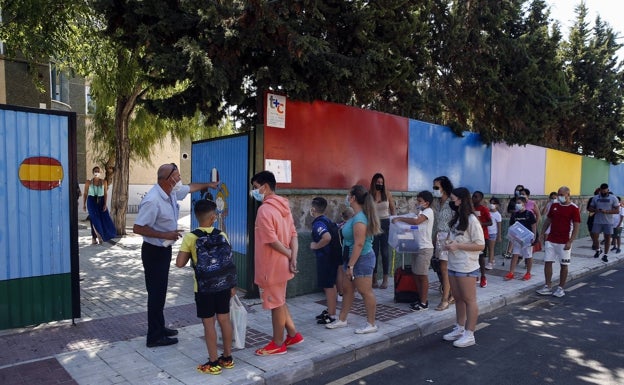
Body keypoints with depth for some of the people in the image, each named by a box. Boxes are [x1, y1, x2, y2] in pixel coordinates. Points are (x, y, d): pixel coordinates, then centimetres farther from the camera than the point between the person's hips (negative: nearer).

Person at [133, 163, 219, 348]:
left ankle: (159, 327, 32)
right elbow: (137, 228, -26)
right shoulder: (152, 201, -27)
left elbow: (190, 187, 21)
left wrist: (208, 185, 32)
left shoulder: (172, 192, 0)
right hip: (154, 251, -9)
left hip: (164, 249, 9)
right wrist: (165, 235, -27)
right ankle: (155, 336, 11)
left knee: (160, 291, 18)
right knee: (156, 293, 0)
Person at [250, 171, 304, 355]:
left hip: (271, 265, -9)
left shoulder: (264, 209, -19)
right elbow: (293, 234, 4)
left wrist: (289, 255, -10)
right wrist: (294, 258, -4)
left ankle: (278, 344, 19)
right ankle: (293, 334, 30)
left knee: (276, 304, 5)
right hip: (281, 264, 9)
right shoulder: (284, 206, 8)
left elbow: (272, 240, -23)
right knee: (279, 301, 22)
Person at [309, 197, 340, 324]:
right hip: (331, 256, 10)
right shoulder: (326, 220, 9)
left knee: (328, 286, -1)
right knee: (330, 285, 18)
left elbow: (327, 237, -36)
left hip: (325, 258, -10)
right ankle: (330, 311, 30)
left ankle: (331, 315, 7)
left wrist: (316, 246, -20)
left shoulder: (318, 223, -19)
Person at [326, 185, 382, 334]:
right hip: (353, 258, 10)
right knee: (347, 289, 16)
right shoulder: (357, 216, 7)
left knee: (365, 292, 2)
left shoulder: (359, 218, -23)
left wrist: (350, 265, -23)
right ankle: (342, 320, 27)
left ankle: (371, 324, 15)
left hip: (362, 259, -10)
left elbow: (359, 244, -25)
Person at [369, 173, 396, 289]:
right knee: (374, 251, 6)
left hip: (385, 224, 1)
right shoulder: (369, 195, -6)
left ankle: (385, 279, 12)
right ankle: (374, 279, 15)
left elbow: (393, 209, 9)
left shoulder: (387, 194, 0)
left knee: (384, 251, 6)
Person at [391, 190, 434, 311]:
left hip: (425, 248, -9)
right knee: (417, 275, 12)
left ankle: (424, 302, 9)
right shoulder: (421, 212, 15)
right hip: (417, 247, 9)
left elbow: (416, 221, -30)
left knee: (423, 275, -1)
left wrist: (400, 218, -24)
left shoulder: (428, 211, -14)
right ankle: (421, 299, 23)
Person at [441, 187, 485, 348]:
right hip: (453, 265, 8)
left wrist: (457, 246, -20)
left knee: (469, 300, 2)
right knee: (458, 298, 16)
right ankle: (459, 329, 27)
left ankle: (469, 335, 10)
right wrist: (449, 242, 3)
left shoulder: (472, 220, -15)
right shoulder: (457, 218, 12)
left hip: (466, 268, -8)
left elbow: (480, 245, -16)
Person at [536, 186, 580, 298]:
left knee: (564, 265, 5)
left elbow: (576, 227, -10)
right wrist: (542, 233, 4)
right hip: (550, 240, 5)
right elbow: (548, 220, 15)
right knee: (547, 262, 3)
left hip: (564, 242, -5)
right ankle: (547, 287, 12)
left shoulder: (574, 208, -8)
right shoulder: (554, 206, 8)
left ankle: (560, 288, 16)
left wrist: (570, 242, -17)